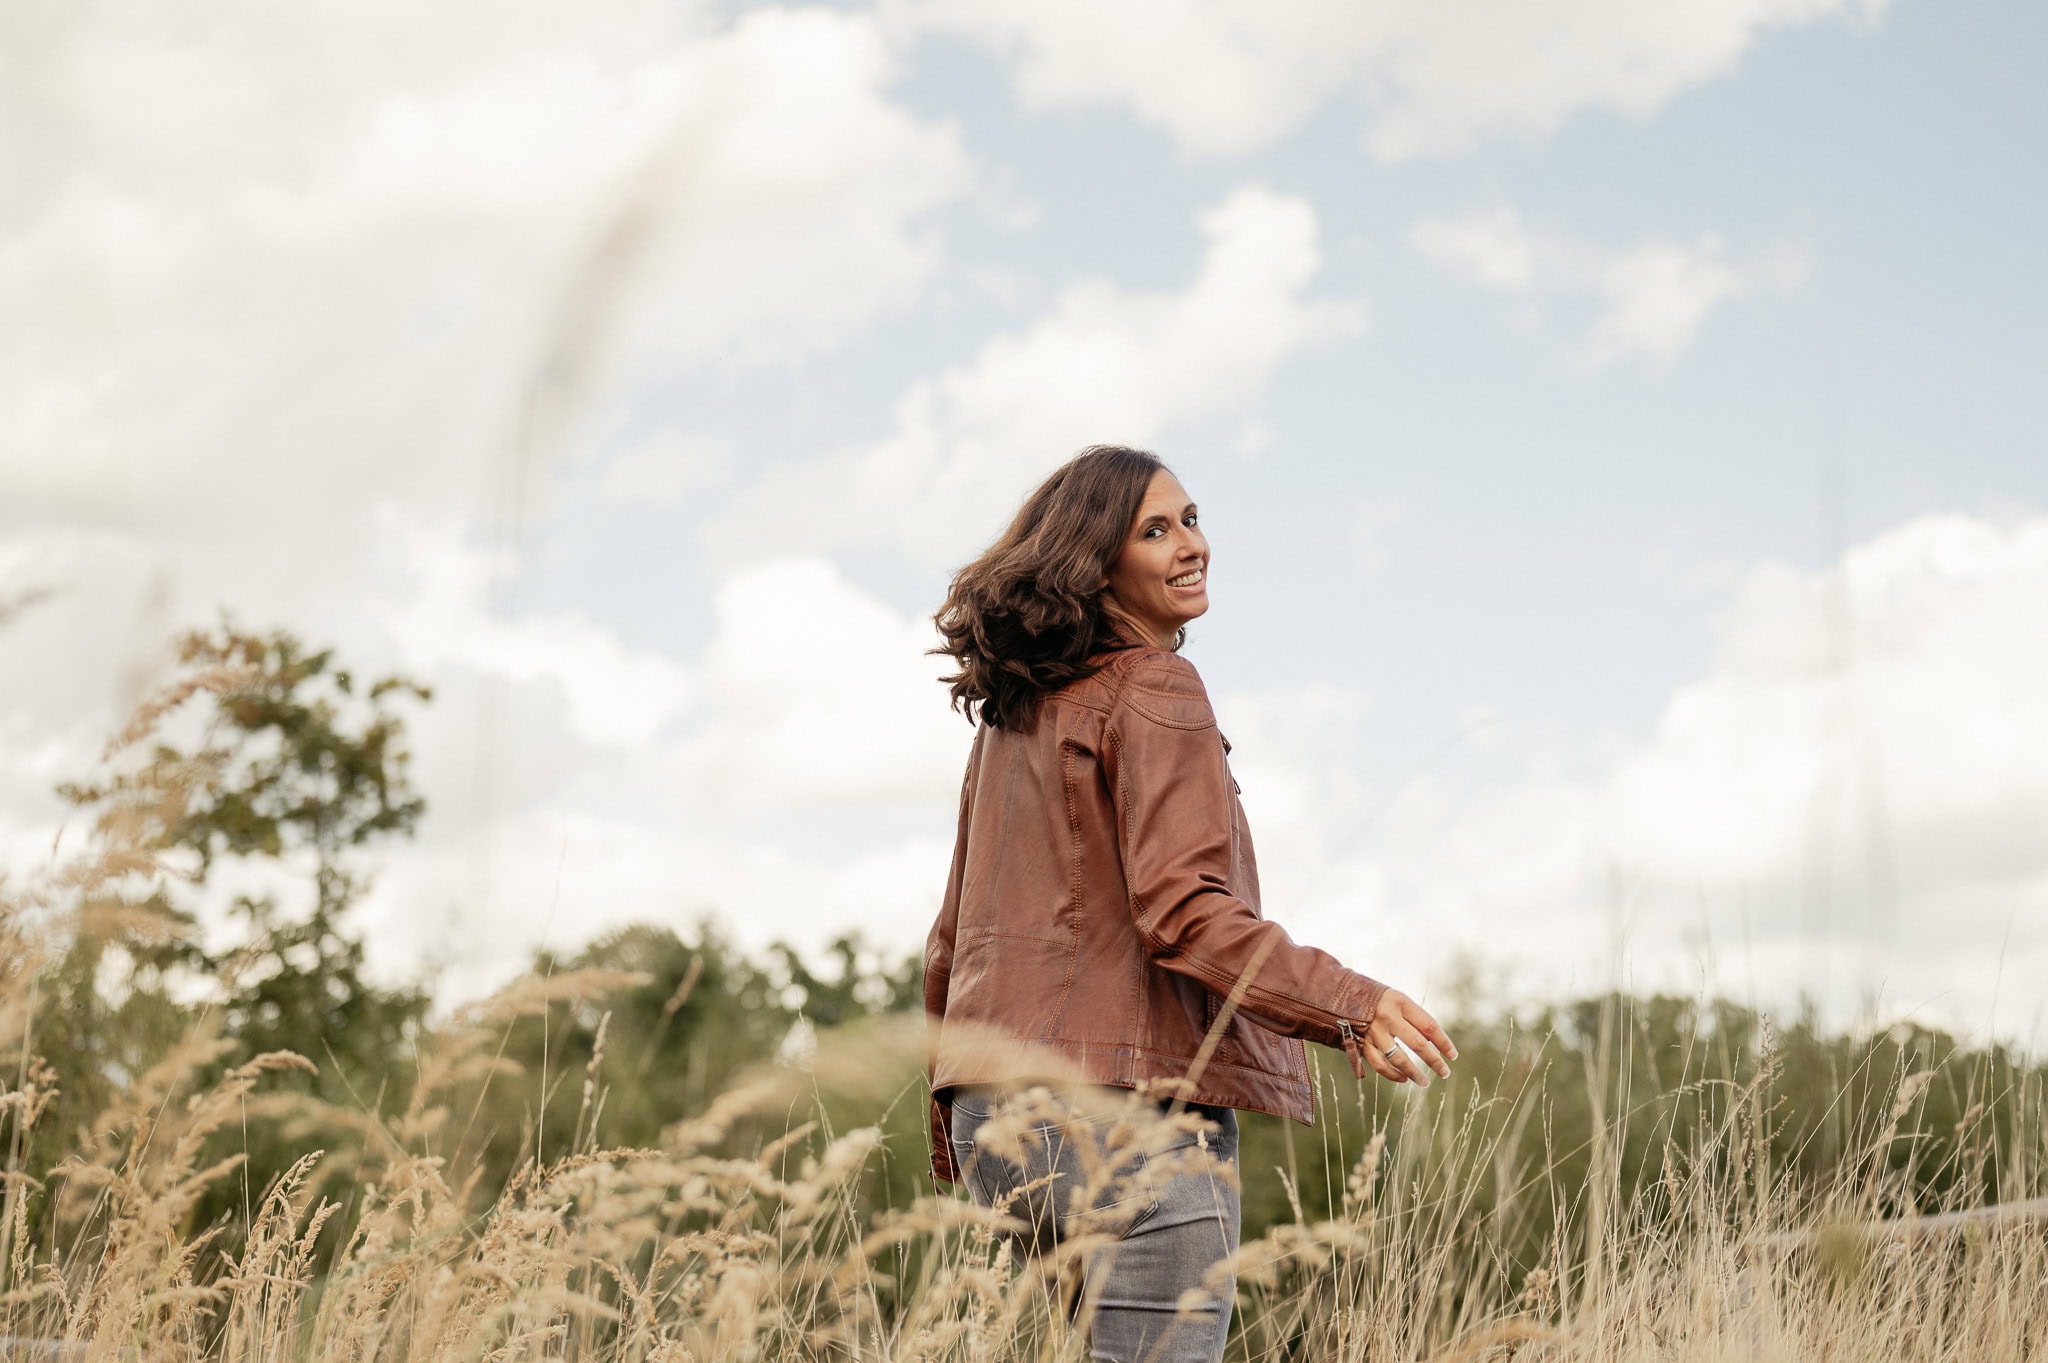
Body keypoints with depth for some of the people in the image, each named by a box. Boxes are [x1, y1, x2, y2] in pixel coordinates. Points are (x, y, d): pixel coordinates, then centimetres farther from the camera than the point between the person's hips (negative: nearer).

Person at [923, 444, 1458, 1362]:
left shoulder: (1012, 713, 18)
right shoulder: (1152, 691, -7)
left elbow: (953, 940, 22)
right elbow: (1181, 910, -19)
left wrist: (955, 1144, 29)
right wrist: (1348, 1006, -26)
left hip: (996, 1114, 9)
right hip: (1125, 1102, -9)